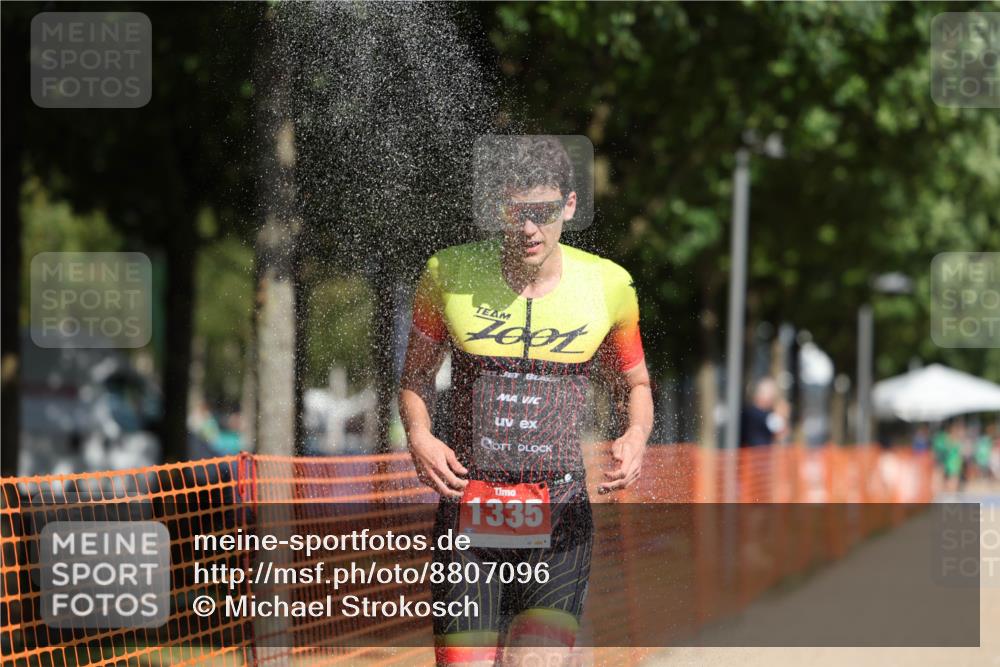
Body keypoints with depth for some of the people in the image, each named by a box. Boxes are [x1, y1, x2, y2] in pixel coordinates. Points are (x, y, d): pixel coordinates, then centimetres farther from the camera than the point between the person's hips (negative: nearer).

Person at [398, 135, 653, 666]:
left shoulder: (608, 285, 2)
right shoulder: (448, 274, 0)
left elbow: (635, 384, 18)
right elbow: (415, 375, 14)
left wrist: (636, 436, -4)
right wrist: (418, 435, -6)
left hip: (561, 523, 0)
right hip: (467, 519, 0)